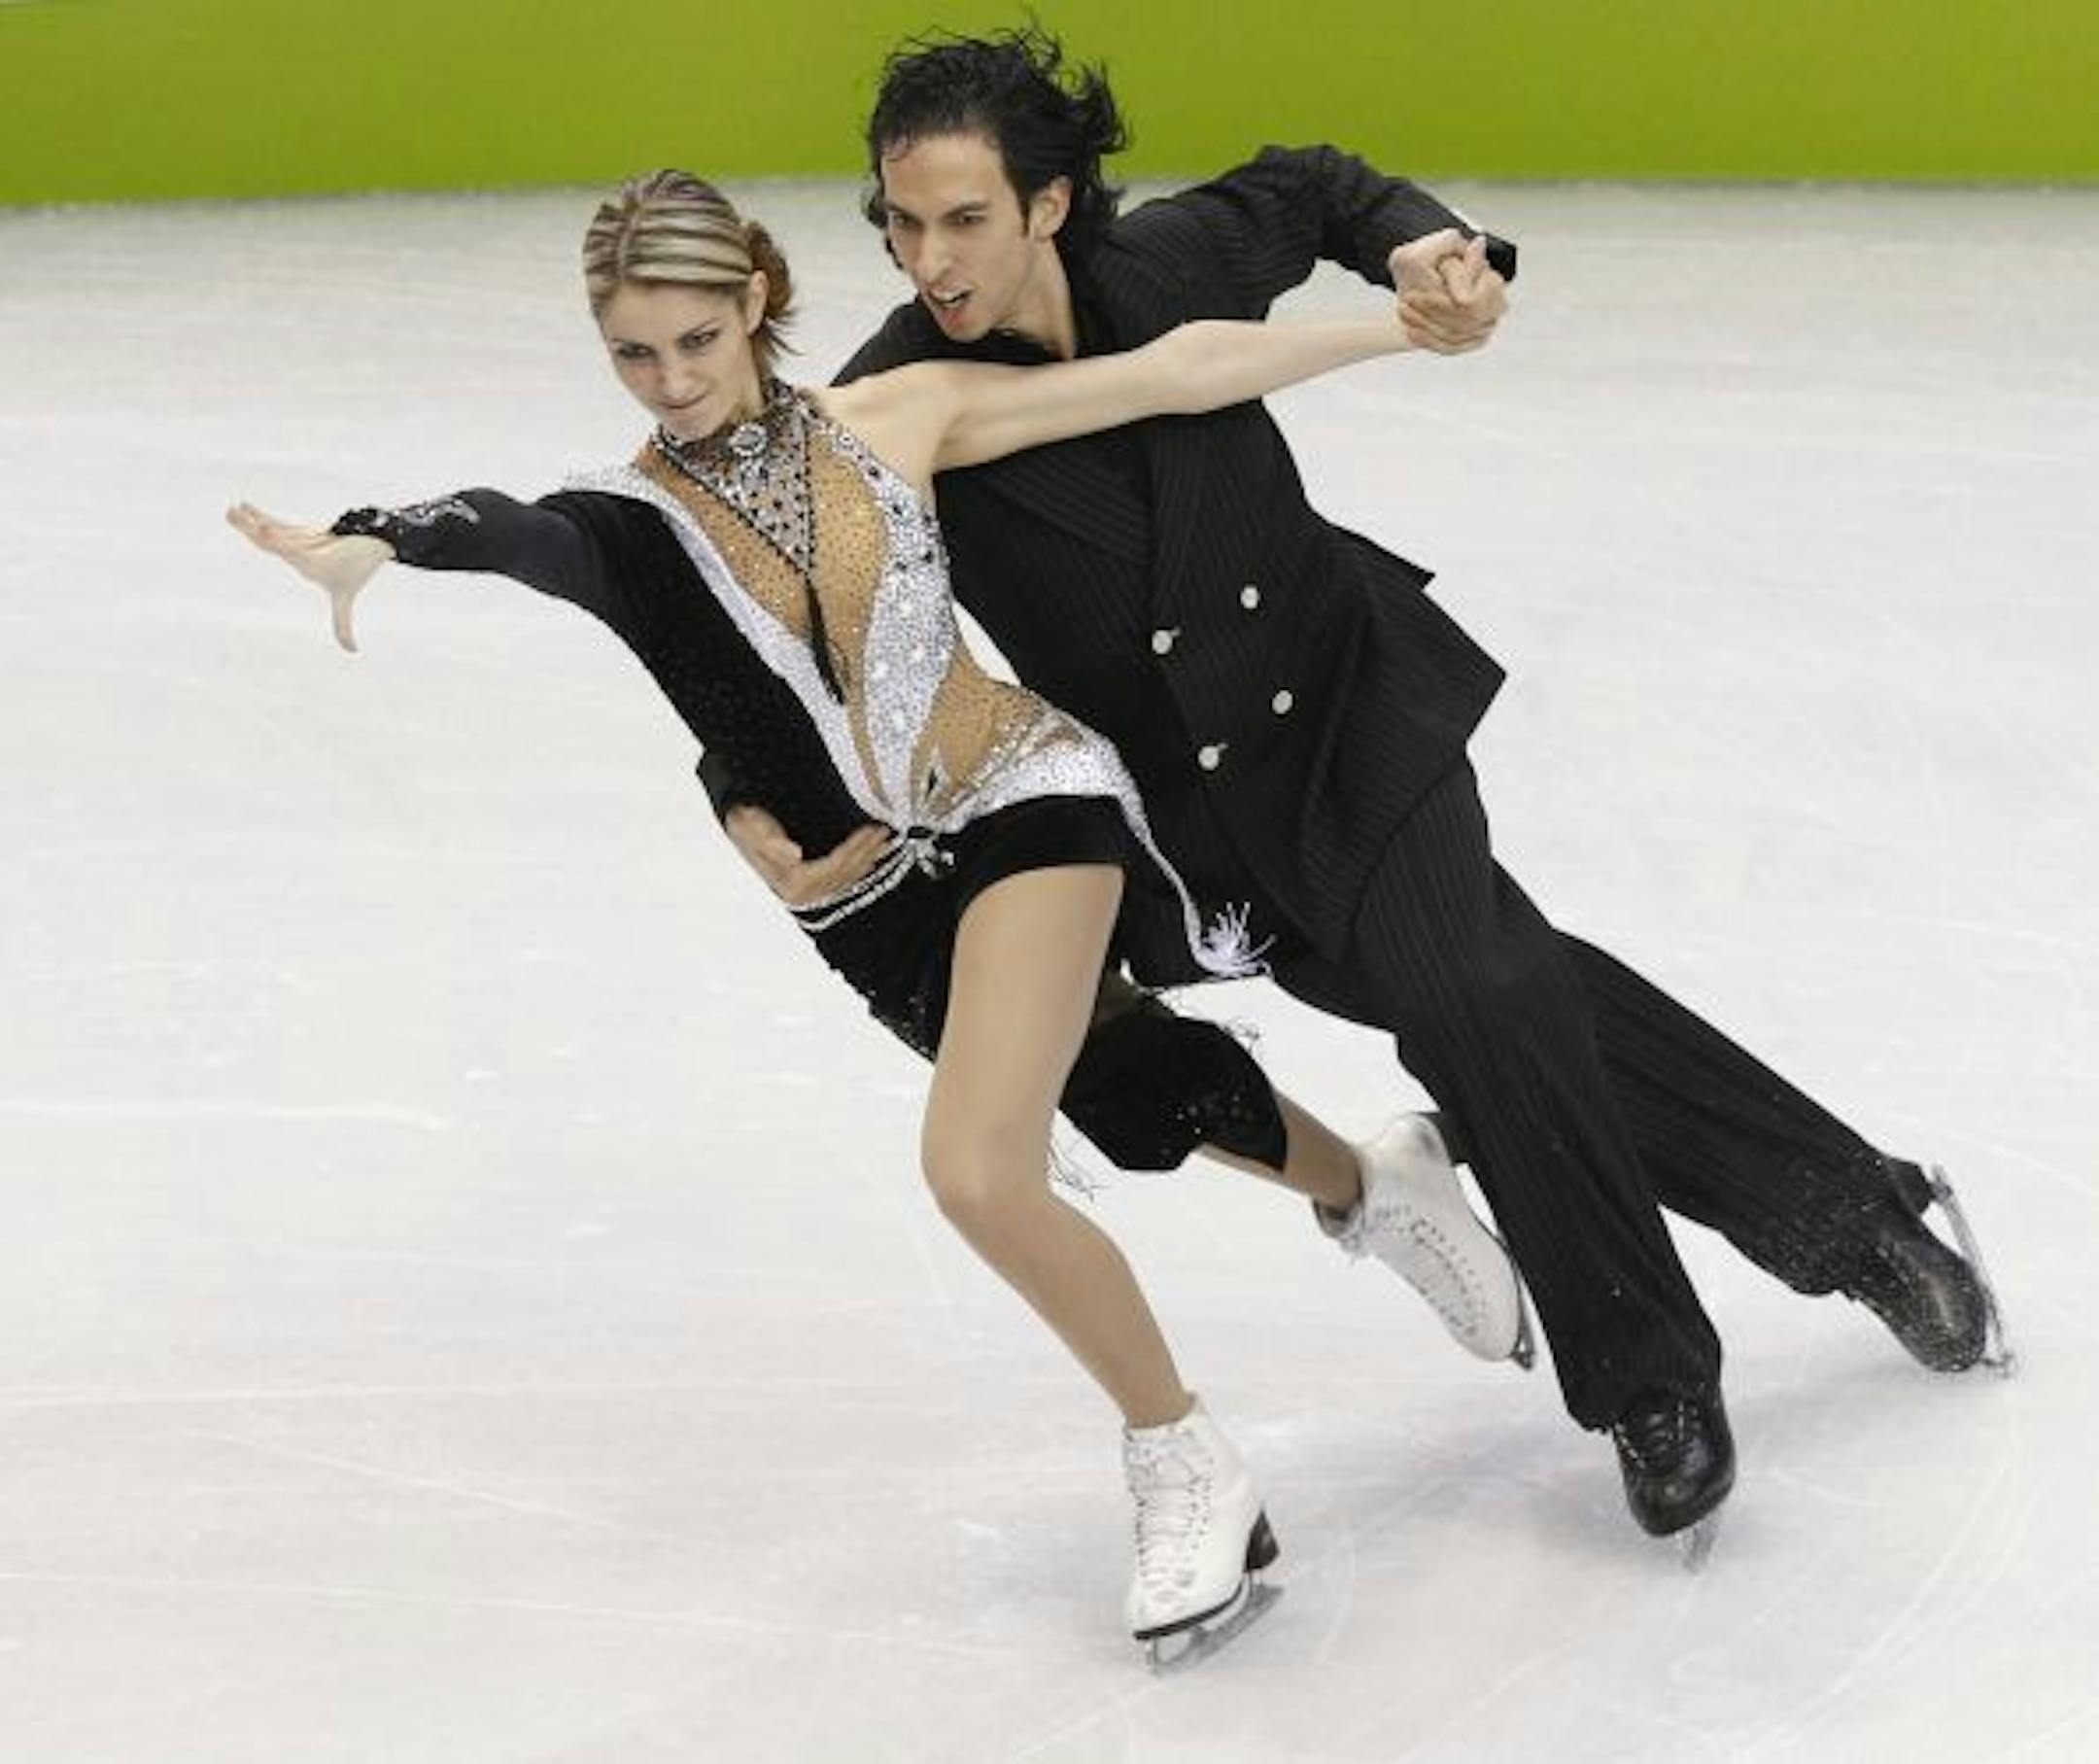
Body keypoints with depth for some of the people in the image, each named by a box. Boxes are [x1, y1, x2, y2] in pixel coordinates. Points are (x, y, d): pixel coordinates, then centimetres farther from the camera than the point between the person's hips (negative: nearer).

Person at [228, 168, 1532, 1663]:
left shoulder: (896, 417, -5)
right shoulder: (631, 528, -8)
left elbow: (1166, 374, -1)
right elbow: (511, 537, -33)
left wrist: (1401, 325, -2)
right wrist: (373, 546, -56)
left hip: (1022, 801, -3)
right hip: (868, 904, 3)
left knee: (978, 1171, -21)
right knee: (1154, 1100, 19)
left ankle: (1190, 1472, -2)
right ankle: (1377, 1186, 51)